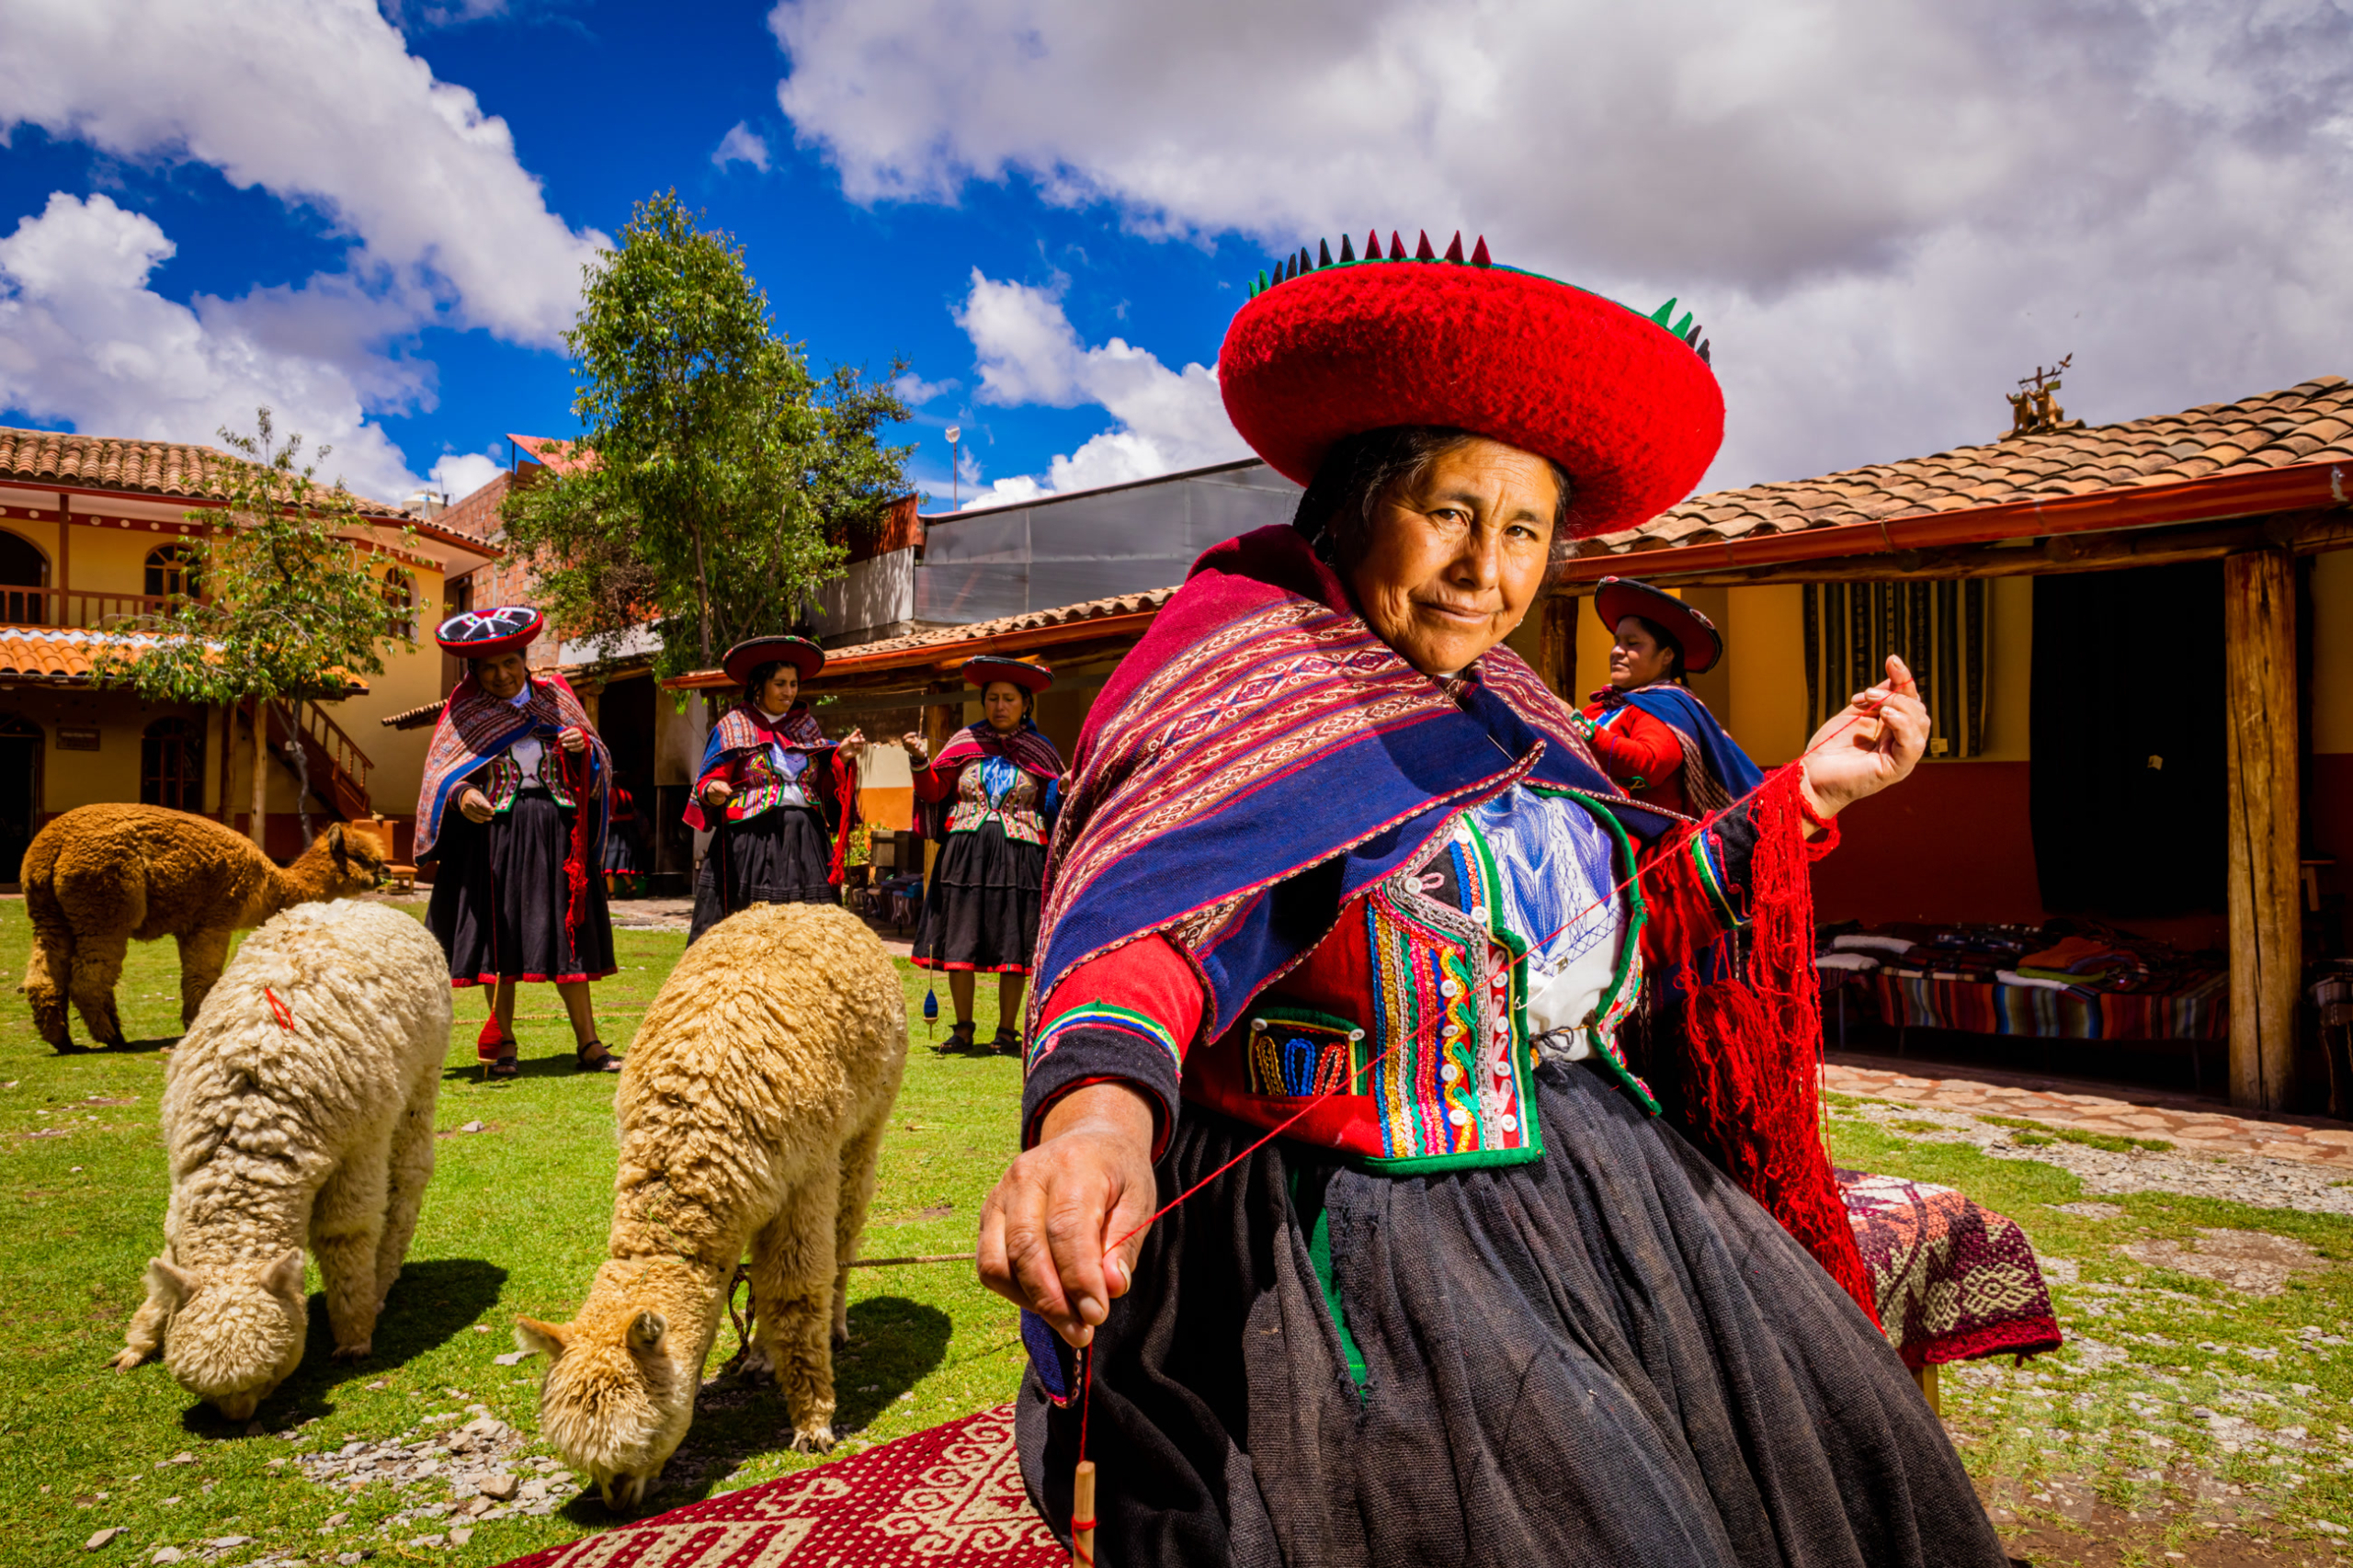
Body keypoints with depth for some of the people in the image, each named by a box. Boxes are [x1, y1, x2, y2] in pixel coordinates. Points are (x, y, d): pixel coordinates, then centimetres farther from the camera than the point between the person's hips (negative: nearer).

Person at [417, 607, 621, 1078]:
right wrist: (462, 796, -23)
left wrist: (584, 747, -10)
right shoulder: (465, 710, 6)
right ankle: (502, 1046, 12)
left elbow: (599, 763, 12)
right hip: (493, 831, -1)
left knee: (565, 936, 1)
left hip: (555, 831, 1)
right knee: (498, 932, 0)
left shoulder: (554, 696, 12)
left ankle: (588, 1044, 5)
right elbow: (440, 774, -2)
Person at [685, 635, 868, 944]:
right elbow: (709, 781, 1)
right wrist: (713, 791, -20)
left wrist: (842, 757, -2)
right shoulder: (732, 727, 6)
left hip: (806, 840, 3)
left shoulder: (806, 725, 16)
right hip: (750, 840, -3)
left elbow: (824, 784, 14)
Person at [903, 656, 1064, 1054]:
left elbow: (1052, 808, 9)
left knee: (1013, 946, 0)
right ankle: (963, 1028, 16)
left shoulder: (1040, 751, 8)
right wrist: (921, 760, -10)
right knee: (960, 942, 3)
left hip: (1018, 856, -1)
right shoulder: (964, 743, 9)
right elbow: (933, 793, 6)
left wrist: (1066, 792, -12)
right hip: (965, 853, 1)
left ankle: (1007, 1030, 12)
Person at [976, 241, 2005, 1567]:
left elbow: (1630, 915, 18)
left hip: (1611, 1192, 8)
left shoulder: (1504, 708, 12)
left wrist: (1803, 796, 13)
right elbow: (1152, 897, -29)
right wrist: (1101, 1098, -48)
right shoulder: (1253, 668, -11)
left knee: (1835, 1446, 10)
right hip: (1377, 1234, -7)